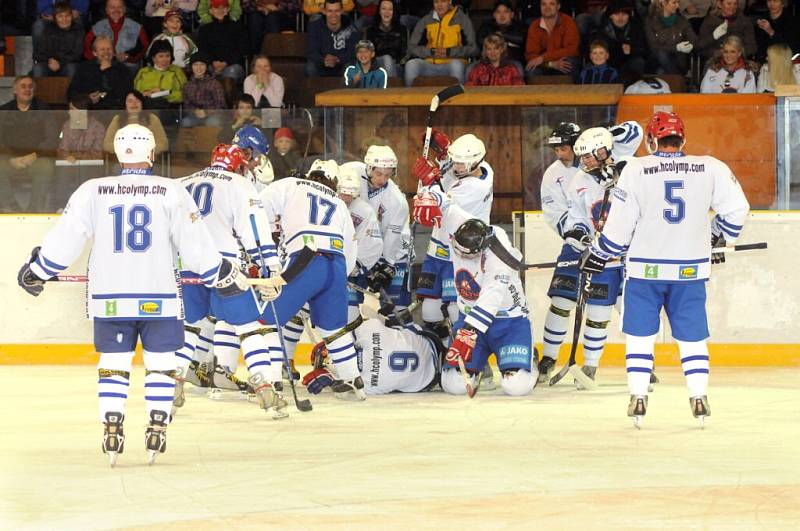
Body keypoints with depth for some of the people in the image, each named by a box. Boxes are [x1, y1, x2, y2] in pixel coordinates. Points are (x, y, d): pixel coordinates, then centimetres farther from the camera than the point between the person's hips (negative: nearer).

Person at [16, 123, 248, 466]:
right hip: (158, 298, -1)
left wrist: (37, 271, 15)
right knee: (160, 362, 10)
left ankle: (111, 431, 2)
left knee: (113, 364, 11)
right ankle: (156, 431, 4)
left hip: (108, 298, 1)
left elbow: (64, 240, 1)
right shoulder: (172, 193, -5)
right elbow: (195, 245, -4)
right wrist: (223, 276, 10)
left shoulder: (92, 191, -1)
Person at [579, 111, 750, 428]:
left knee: (640, 334, 10)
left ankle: (638, 397, 4)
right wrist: (719, 238, 21)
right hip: (691, 269, 1)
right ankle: (699, 397, 6)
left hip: (645, 268, -1)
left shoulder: (636, 170, -7)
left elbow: (620, 223, -6)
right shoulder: (710, 169, -2)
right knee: (692, 335, 12)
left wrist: (599, 255, 9)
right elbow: (736, 209, 2)